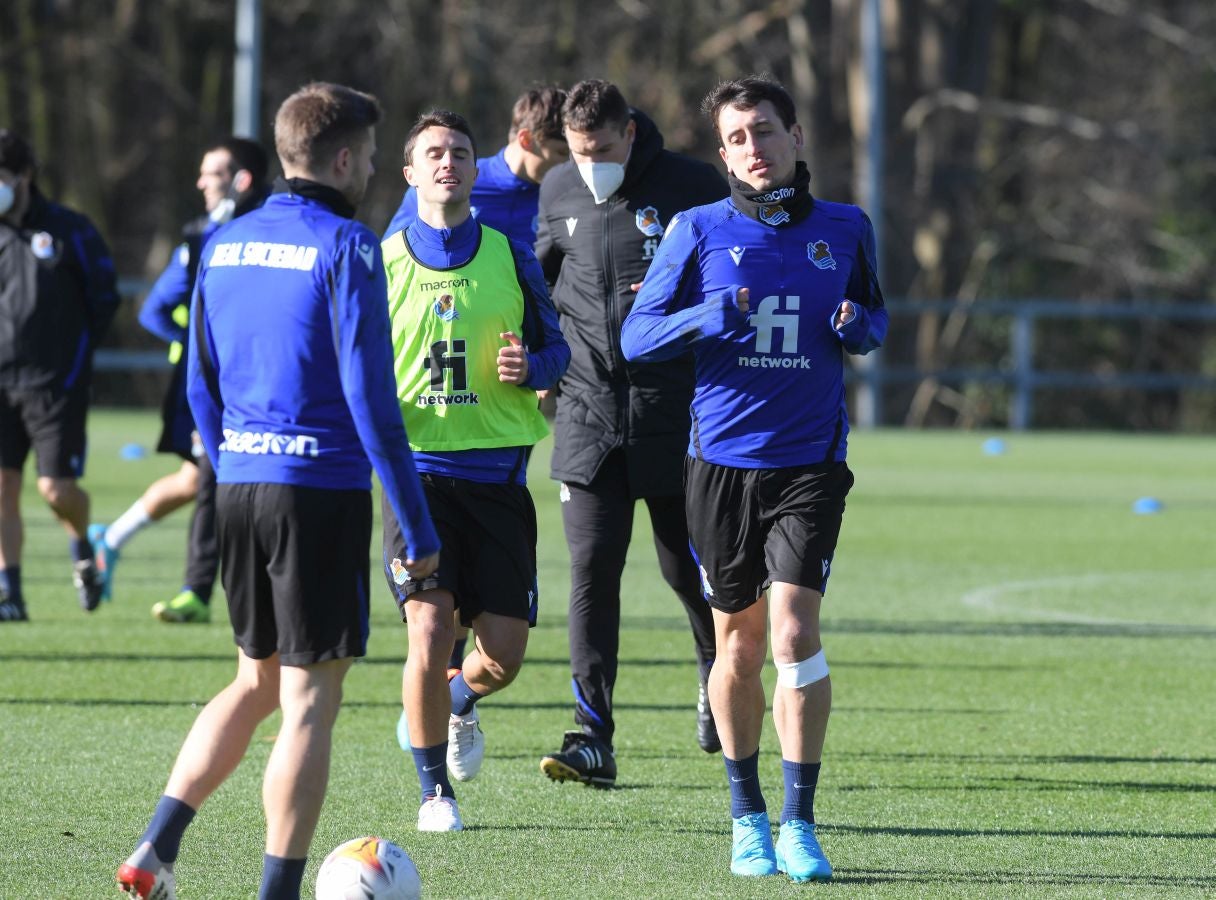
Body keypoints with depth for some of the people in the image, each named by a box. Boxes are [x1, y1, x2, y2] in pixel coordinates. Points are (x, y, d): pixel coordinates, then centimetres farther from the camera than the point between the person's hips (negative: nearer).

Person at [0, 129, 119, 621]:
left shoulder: (69, 230, -2)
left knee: (57, 487, -7)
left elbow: (104, 298, 4)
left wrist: (75, 352, 2)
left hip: (54, 382, -3)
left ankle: (82, 547, 25)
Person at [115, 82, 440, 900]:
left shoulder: (224, 245, 10)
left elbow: (201, 387, 16)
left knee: (257, 682, 19)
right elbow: (370, 397, -14)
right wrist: (417, 529, -10)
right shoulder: (344, 247, -11)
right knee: (310, 701, -1)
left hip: (240, 486, 7)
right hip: (323, 487, -7)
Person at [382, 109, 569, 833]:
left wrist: (533, 368, -9)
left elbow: (557, 346, 14)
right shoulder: (382, 262, 4)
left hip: (497, 470, 2)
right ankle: (434, 792, 3)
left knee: (504, 652, -1)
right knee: (430, 627, -17)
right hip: (416, 467, -2)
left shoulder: (511, 257, 7)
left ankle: (460, 706, 37)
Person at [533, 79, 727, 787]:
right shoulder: (559, 192, 7)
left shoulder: (692, 187, -6)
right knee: (593, 571, -6)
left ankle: (717, 673, 38)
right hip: (589, 411, 3)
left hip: (674, 413, -3)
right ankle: (593, 739, -8)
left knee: (687, 566, 7)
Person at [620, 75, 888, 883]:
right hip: (722, 462, 0)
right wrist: (709, 317, -18)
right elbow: (636, 336, 1)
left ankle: (799, 824, -7)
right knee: (740, 647, 7)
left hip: (811, 464, 0)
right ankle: (748, 816, 23)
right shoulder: (699, 230, 1)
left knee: (794, 631, -14)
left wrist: (860, 327, -4)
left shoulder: (845, 230, 6)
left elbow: (876, 317, 20)